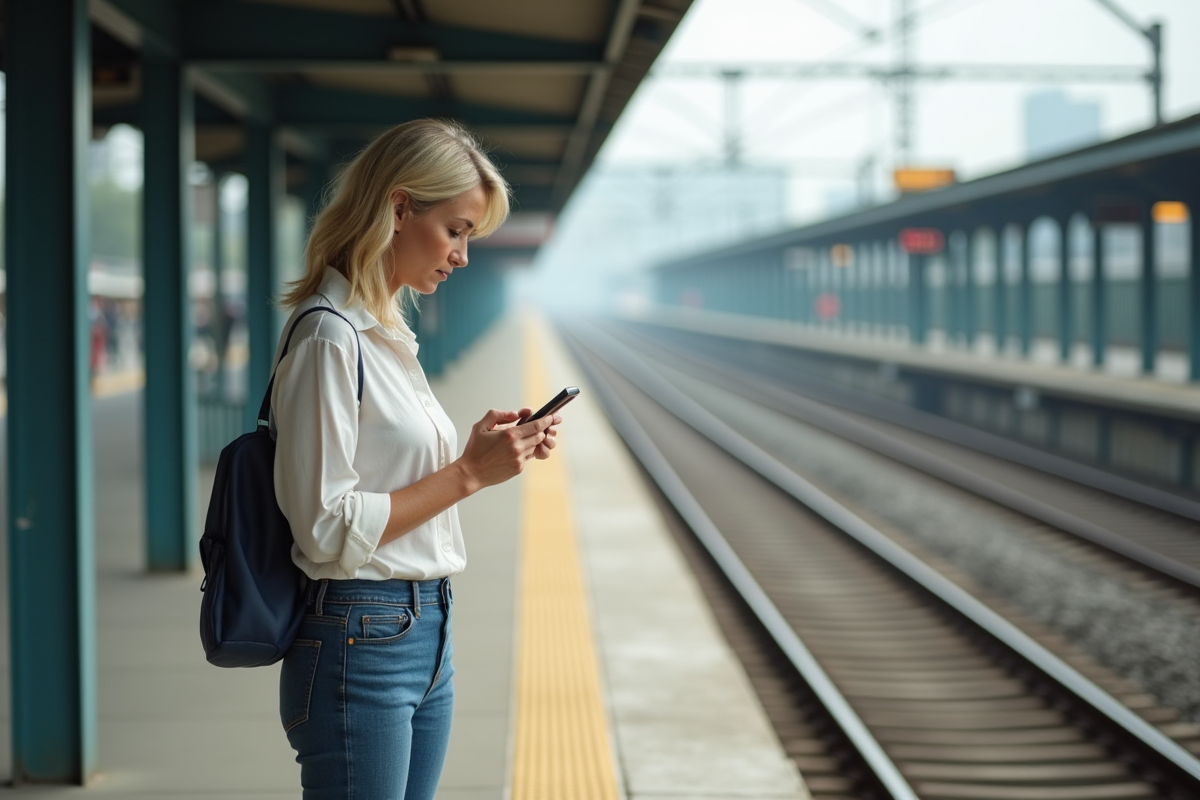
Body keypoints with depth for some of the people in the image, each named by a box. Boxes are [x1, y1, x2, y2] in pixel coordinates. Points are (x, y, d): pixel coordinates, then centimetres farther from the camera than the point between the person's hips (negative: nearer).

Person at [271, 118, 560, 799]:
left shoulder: (388, 335, 15)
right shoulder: (330, 338, -14)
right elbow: (330, 528, -19)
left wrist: (486, 455, 4)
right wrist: (468, 473, -15)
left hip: (426, 636, 9)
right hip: (360, 643, -9)